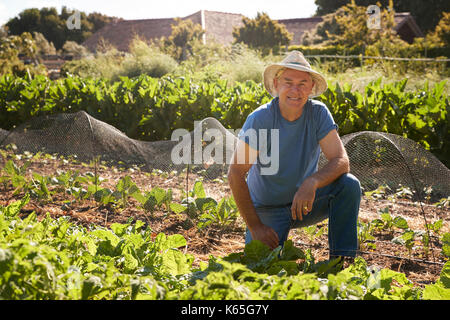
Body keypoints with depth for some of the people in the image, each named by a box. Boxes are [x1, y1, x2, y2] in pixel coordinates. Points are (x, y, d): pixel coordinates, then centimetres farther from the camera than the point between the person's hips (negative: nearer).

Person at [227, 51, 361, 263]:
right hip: (268, 208, -2)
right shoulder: (259, 119, -19)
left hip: (305, 201, 2)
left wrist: (311, 183, -39)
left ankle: (341, 260, -12)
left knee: (349, 185, -22)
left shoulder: (318, 113, -12)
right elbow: (235, 174, -19)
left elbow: (341, 162, -18)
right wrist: (255, 227, -22)